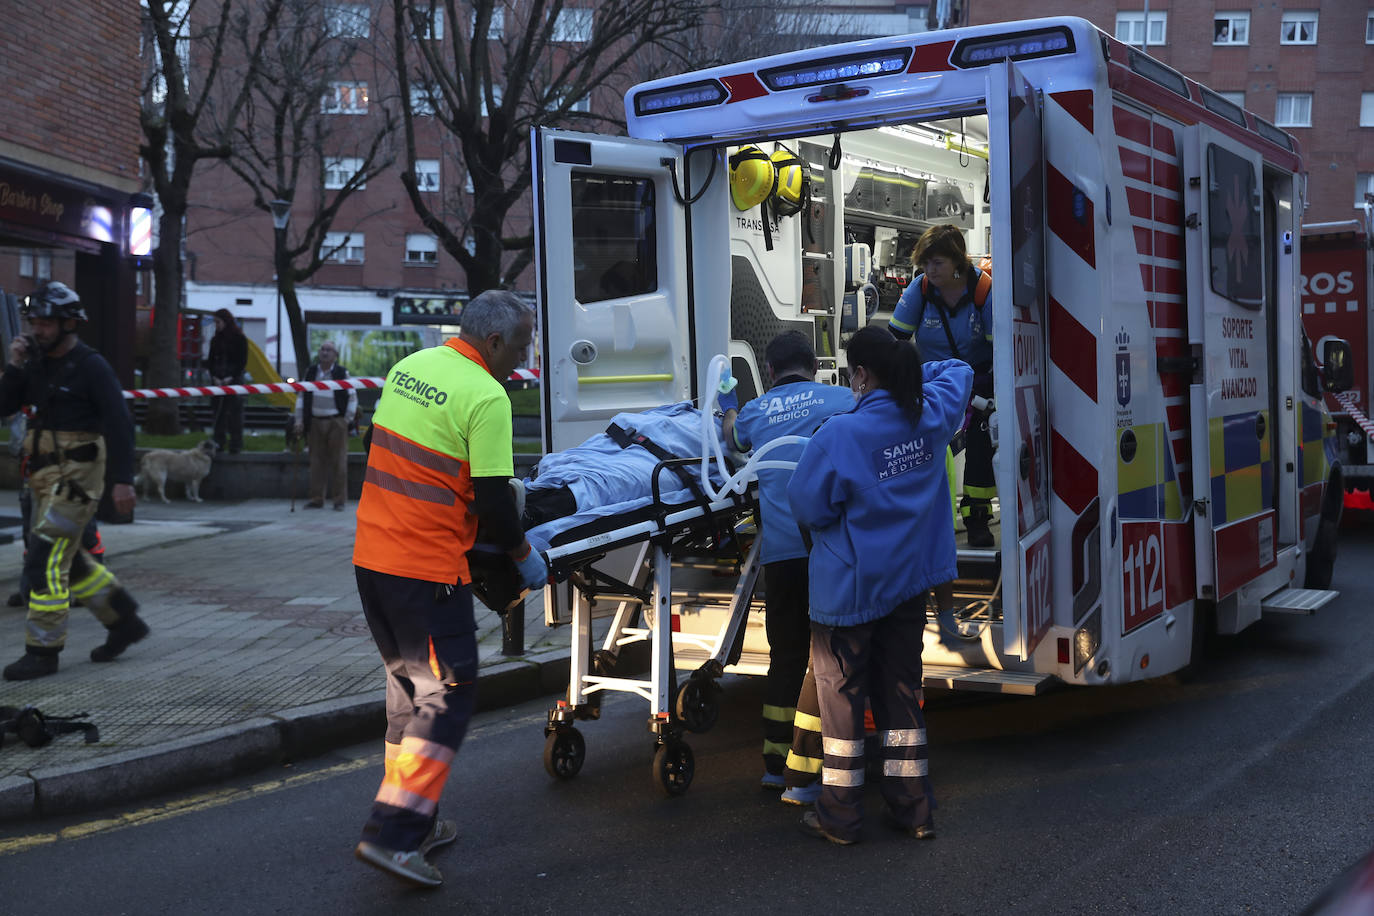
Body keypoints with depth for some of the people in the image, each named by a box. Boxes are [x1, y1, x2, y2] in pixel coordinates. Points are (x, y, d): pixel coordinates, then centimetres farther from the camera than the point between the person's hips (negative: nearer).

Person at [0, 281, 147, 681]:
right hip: (46, 474, 9)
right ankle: (124, 621, 28)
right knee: (68, 559, 16)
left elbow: (119, 423, -14)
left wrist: (123, 479, -19)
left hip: (76, 476, -8)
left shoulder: (91, 366, -11)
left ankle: (43, 651, -2)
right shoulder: (37, 363, 11)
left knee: (46, 560, -10)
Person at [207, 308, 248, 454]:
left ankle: (236, 444, -1)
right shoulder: (216, 339, 12)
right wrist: (214, 377, -4)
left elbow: (243, 361, -4)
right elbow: (211, 360, 11)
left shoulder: (239, 339, -2)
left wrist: (231, 377, -12)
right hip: (218, 380, 5)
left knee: (235, 412, -4)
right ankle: (218, 442, 8)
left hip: (235, 380, -5)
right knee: (219, 412, 4)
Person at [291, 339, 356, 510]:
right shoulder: (311, 372, 9)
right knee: (316, 461, 4)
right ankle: (317, 499, 10)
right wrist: (299, 420, 7)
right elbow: (302, 396, 13)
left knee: (339, 462, -2)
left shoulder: (342, 373, 0)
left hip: (336, 422, -3)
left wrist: (347, 420, 0)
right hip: (315, 422, 3)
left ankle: (339, 500, 3)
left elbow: (352, 397, 5)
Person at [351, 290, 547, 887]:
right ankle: (392, 833, -2)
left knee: (410, 683, 19)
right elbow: (492, 501, -17)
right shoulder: (486, 397, -16)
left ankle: (414, 821, 28)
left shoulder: (409, 366, 9)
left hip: (371, 555, 9)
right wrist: (523, 554, 0)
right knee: (448, 693, 2)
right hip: (426, 569, -8)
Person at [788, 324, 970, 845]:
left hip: (849, 587, -6)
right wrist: (905, 370, 18)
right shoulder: (931, 417, -3)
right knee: (901, 691, 15)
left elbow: (807, 508, -15)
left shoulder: (841, 435, -22)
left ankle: (840, 816, 15)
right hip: (909, 581, 6)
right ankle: (912, 810, 21)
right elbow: (957, 370, 19)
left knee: (842, 695, 7)